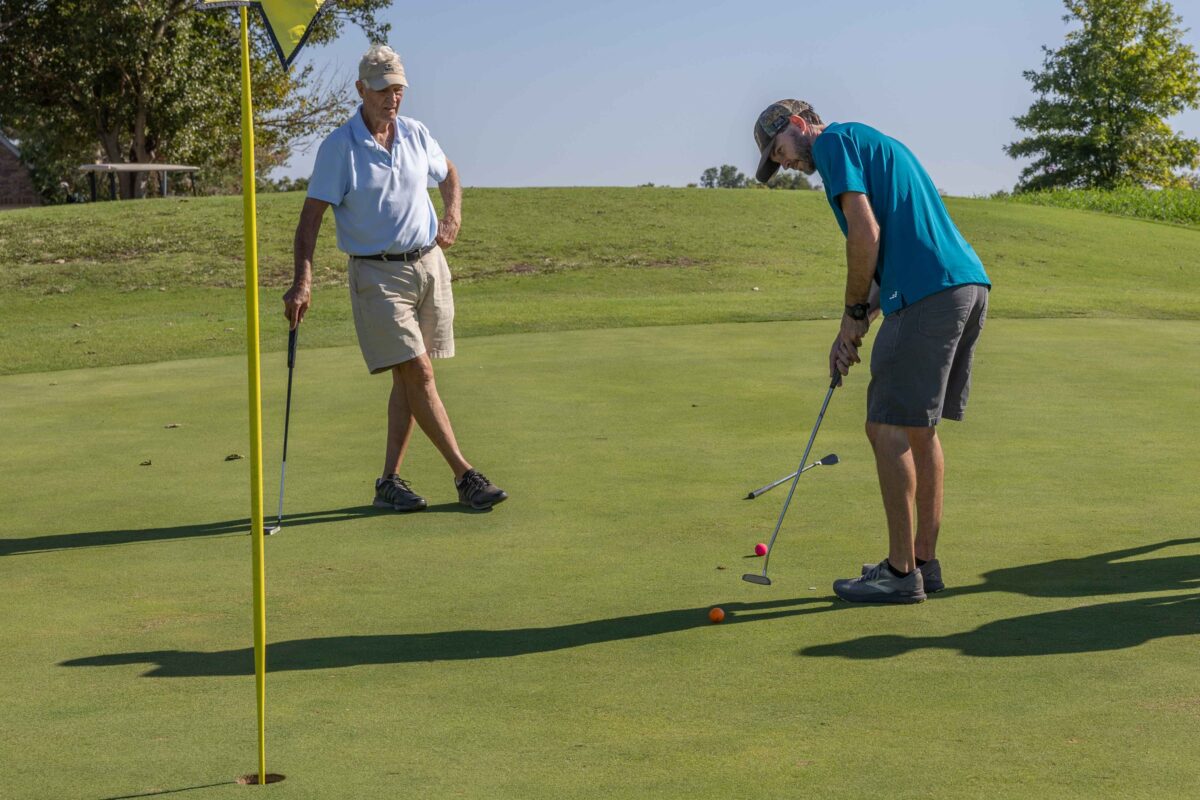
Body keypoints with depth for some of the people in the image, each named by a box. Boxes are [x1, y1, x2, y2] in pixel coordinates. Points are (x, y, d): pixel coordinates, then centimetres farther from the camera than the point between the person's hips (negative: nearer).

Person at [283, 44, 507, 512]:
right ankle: (466, 477, -7)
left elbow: (448, 174, 27)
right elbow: (311, 216, -11)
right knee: (418, 373, -11)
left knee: (408, 380, 5)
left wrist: (453, 214, 8)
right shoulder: (339, 147, -9)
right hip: (378, 275, -5)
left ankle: (389, 481, 12)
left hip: (429, 265, 5)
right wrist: (302, 281, -22)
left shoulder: (416, 134, 7)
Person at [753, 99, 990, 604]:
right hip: (969, 283, 10)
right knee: (920, 429, 15)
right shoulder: (873, 145, 29)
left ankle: (901, 572, 0)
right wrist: (856, 327, 17)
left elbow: (866, 234, -13)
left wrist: (855, 312, -1)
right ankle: (925, 562, 19)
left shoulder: (833, 142, 0)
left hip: (927, 296, -10)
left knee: (890, 429, -4)